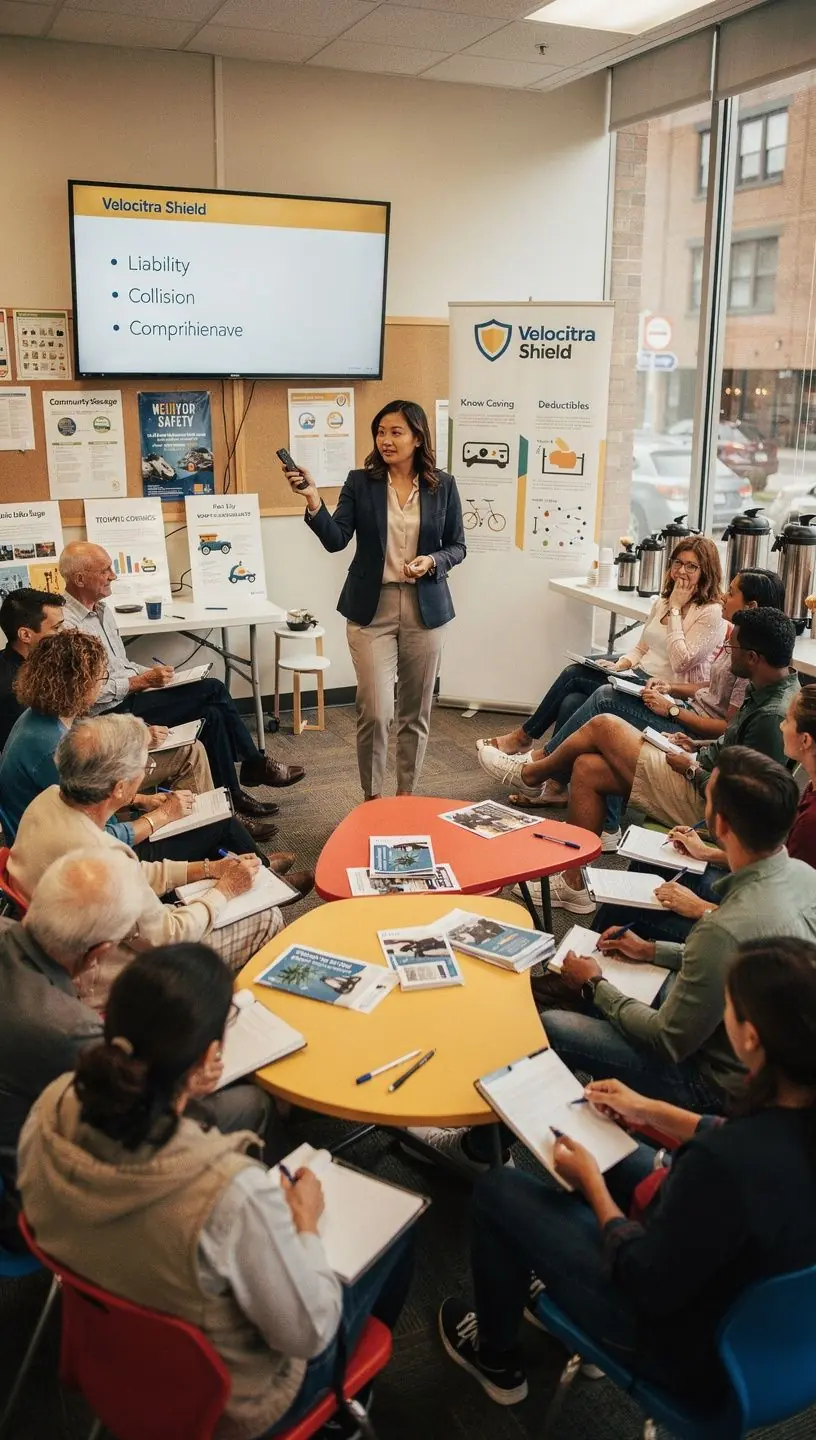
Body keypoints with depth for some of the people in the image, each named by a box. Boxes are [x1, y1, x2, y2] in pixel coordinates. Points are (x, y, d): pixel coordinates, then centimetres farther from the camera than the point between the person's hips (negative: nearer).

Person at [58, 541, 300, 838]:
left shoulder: (100, 609, 13)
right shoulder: (67, 624, -19)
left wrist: (150, 672, 5)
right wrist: (140, 682, -18)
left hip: (130, 695, 9)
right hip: (109, 713, -9)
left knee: (212, 713, -9)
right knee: (212, 690, -16)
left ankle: (232, 797, 2)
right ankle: (255, 766, 1)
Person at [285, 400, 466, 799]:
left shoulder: (443, 485, 3)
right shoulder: (360, 482, 0)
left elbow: (457, 546, 7)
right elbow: (335, 539, -10)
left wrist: (431, 562, -13)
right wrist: (312, 500, -25)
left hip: (426, 609, 2)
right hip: (371, 608, -1)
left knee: (416, 711, 9)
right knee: (374, 711, -7)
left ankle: (406, 795, 25)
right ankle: (372, 797, 12)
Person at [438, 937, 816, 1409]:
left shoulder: (723, 1162, -41)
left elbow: (648, 1286, -24)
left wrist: (591, 1184, -9)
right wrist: (652, 1111, 12)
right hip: (753, 1300, 7)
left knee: (498, 1190, 5)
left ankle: (497, 1360, 30)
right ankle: (562, 1290, 43)